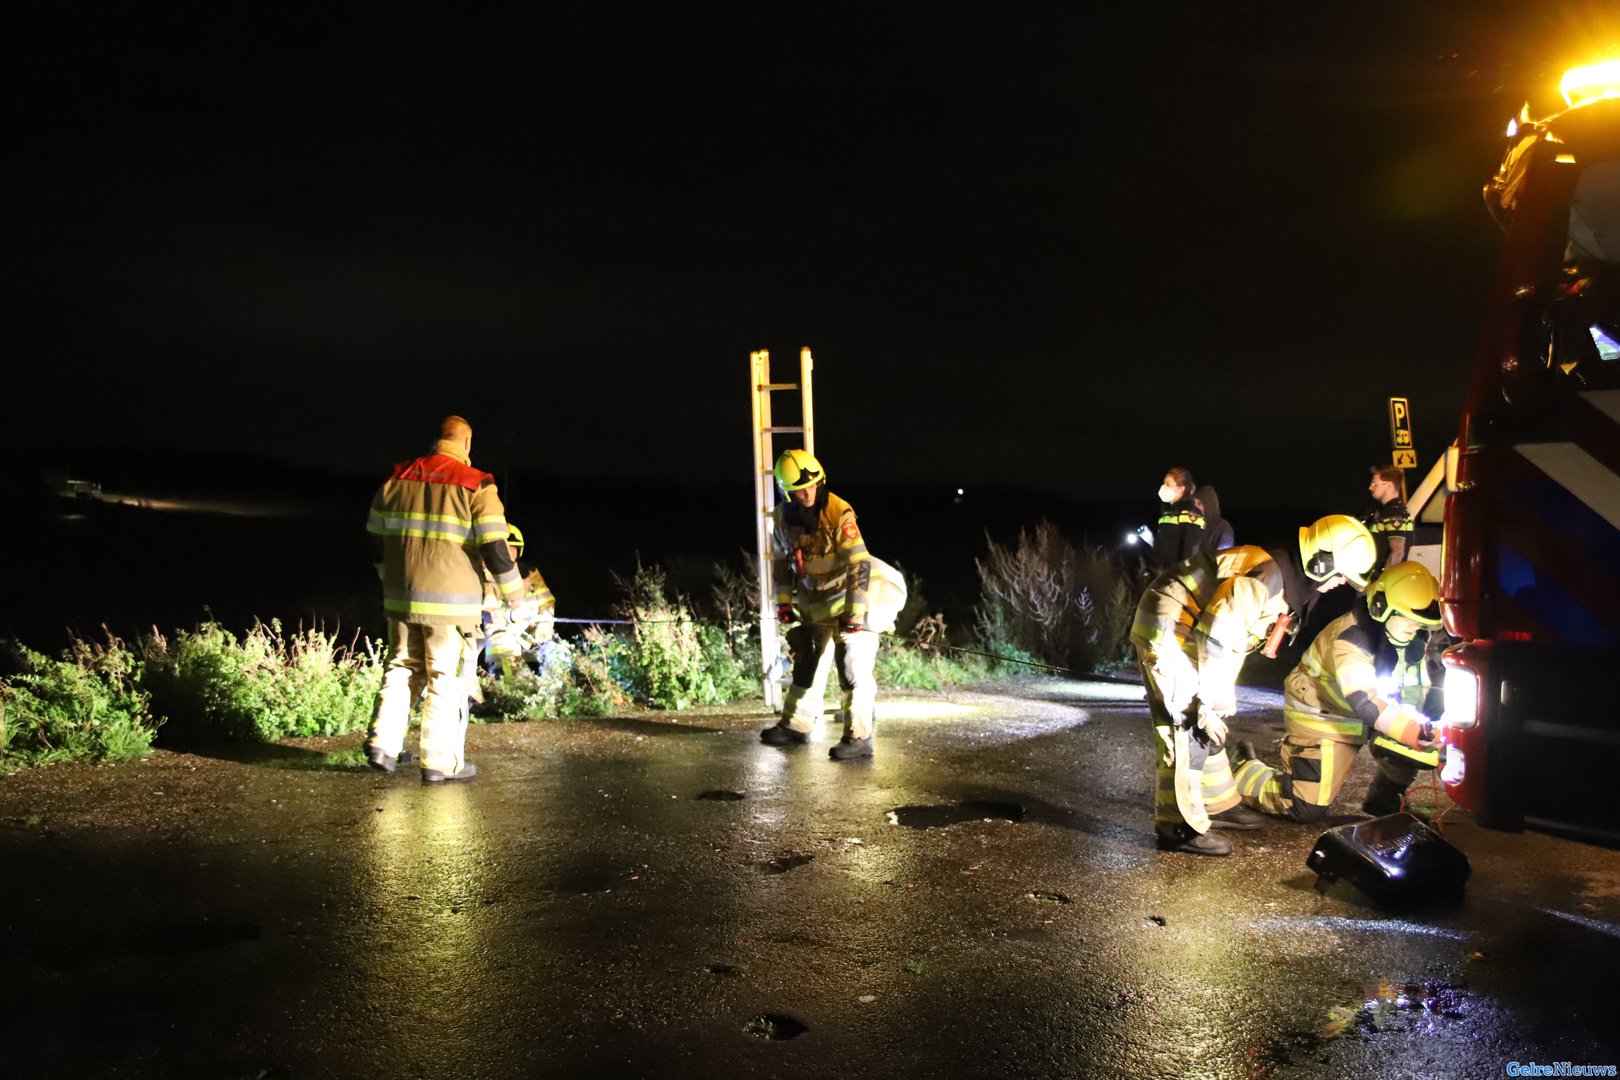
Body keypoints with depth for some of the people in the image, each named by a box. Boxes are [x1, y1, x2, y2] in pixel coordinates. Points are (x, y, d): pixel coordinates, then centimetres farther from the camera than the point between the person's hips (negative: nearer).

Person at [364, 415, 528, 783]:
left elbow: (376, 540, 14)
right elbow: (495, 549, -12)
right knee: (447, 680, 4)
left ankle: (382, 743, 14)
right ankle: (440, 762, 9)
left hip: (401, 599, 5)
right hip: (451, 603, -5)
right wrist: (514, 592, 3)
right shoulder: (476, 487, -9)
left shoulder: (396, 480, 7)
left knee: (401, 668, 19)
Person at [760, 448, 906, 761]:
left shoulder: (838, 513, -26)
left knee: (852, 666, -13)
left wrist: (855, 614, -31)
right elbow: (782, 560, 10)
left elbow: (860, 564, -28)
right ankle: (796, 726, 31)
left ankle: (858, 738, -6)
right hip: (813, 600, 7)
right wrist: (784, 601, 6)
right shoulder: (783, 516, -6)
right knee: (805, 661, 16)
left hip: (847, 594, -7)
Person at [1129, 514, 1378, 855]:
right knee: (1188, 727, -11)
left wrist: (1217, 703, 15)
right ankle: (1178, 827, -6)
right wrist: (1210, 705, -22)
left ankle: (1219, 804, 31)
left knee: (1206, 727, 18)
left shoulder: (1285, 581, 10)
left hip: (1186, 634, 11)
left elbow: (1229, 635, 16)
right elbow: (1217, 635, -27)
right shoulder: (1267, 577, -24)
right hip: (1167, 631, -11)